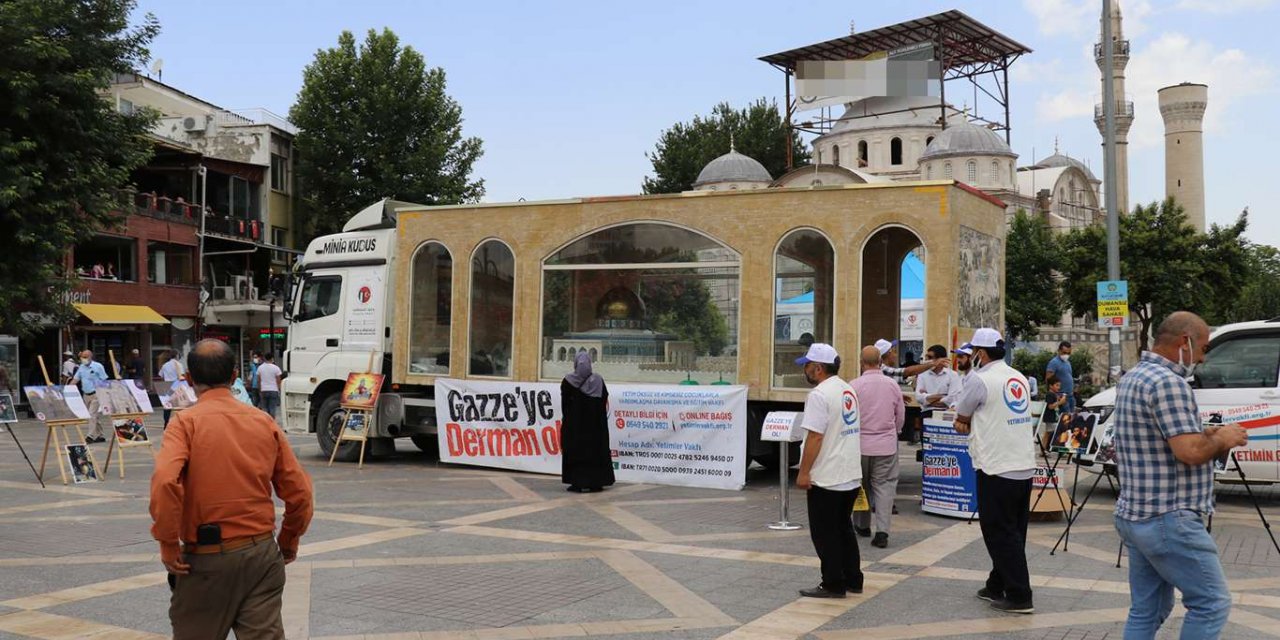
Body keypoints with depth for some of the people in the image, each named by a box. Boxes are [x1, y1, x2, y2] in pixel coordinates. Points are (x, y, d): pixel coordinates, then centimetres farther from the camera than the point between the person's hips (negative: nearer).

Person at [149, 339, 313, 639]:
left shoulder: (186, 422, -6)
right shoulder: (264, 422, 5)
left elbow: (165, 482, -23)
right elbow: (299, 491, 7)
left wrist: (168, 544, -12)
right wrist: (289, 541, 21)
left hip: (207, 558, -3)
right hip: (262, 555, 3)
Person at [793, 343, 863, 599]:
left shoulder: (820, 394, -18)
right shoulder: (848, 390, 11)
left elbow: (815, 436, -22)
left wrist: (804, 472, -17)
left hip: (827, 479, -9)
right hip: (851, 475, 9)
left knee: (826, 534, 1)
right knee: (844, 529, 18)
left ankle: (833, 584, 6)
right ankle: (853, 580, 23)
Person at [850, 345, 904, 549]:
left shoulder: (854, 386, -12)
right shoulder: (892, 385, -1)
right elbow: (900, 416, 9)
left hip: (861, 443, -2)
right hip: (887, 444, 2)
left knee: (861, 485, 14)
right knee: (884, 486, 4)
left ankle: (862, 526, 28)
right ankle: (882, 531, -7)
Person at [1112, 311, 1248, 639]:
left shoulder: (1132, 378, 14)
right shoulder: (1168, 382, -18)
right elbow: (1190, 452, -24)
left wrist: (1206, 437, 14)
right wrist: (1222, 439, -5)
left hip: (1137, 515, 10)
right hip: (1168, 520, -10)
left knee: (1146, 611, 13)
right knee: (1212, 603, 1)